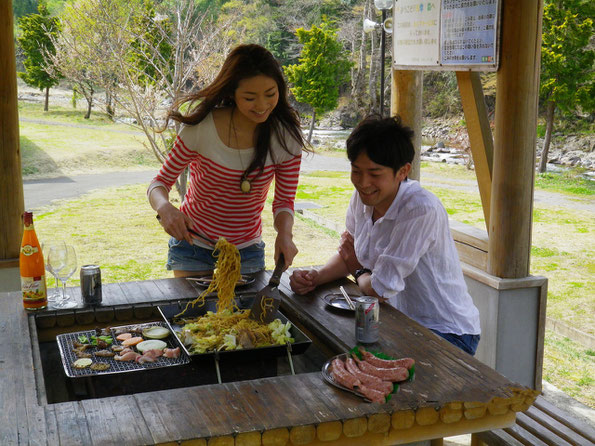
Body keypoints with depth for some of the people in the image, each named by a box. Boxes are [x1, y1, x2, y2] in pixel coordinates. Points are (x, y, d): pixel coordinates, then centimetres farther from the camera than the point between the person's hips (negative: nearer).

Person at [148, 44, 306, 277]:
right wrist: (165, 207, -35)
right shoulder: (200, 128, -21)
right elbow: (160, 183, -12)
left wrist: (284, 234, -27)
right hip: (193, 244, -2)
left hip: (247, 250, 2)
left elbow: (284, 201, -5)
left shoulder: (287, 137, -15)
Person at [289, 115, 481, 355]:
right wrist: (316, 277, -8)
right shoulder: (362, 197, -3)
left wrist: (358, 272, -1)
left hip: (446, 334, -7)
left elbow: (380, 289, -24)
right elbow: (349, 254, 12)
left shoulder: (422, 211, -27)